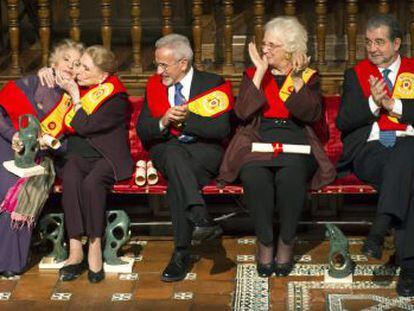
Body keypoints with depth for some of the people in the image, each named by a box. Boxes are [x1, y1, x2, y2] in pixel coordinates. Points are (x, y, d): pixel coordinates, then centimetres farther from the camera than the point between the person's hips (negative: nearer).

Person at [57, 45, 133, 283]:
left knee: (92, 182, -37)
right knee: (70, 180, -31)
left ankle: (95, 247, -27)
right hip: (78, 154, 4)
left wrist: (76, 97, -6)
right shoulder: (79, 87, 13)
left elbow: (84, 127, -16)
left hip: (107, 157, -4)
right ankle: (75, 250, -34)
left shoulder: (116, 97, -9)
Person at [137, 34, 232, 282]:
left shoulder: (212, 83, 4)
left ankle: (182, 253, -36)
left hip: (205, 152, -2)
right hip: (166, 149, 2)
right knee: (174, 153, -37)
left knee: (177, 181, -35)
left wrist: (185, 119, -15)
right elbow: (142, 132, 7)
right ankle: (202, 219, -52)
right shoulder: (154, 85, 14)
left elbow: (222, 129, -8)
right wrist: (163, 122, -14)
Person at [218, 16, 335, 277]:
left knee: (291, 174, -35)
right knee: (254, 175, -33)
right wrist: (260, 73, -4)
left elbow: (311, 115, -3)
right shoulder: (253, 74, 17)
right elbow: (243, 112, -1)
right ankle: (265, 243, -19)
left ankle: (286, 243, -18)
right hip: (258, 141, 1)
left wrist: (297, 80, -11)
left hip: (296, 142, -1)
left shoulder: (309, 77, 14)